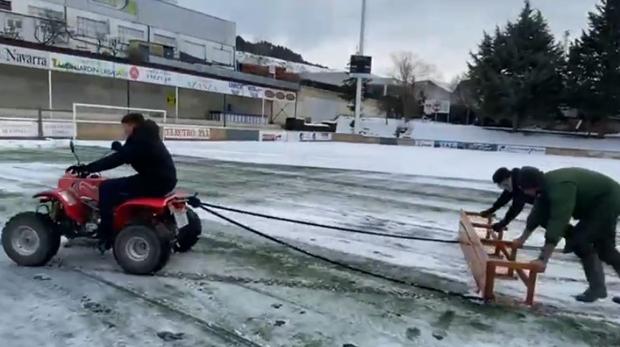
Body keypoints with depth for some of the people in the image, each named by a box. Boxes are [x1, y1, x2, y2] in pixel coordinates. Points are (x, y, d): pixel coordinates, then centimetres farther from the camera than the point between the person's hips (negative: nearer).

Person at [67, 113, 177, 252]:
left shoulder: (139, 140, -15)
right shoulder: (147, 137, 16)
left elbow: (116, 160, -16)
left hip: (153, 182, -11)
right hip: (164, 179, 11)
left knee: (107, 188, -6)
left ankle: (106, 236, 1)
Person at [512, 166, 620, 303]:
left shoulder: (560, 188, -36)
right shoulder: (546, 185, -5)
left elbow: (557, 223, -41)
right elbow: (537, 213, 6)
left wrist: (543, 259, -41)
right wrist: (522, 239, 12)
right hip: (600, 202, 10)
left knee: (579, 239, -14)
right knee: (604, 246, 16)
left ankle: (597, 287, 1)